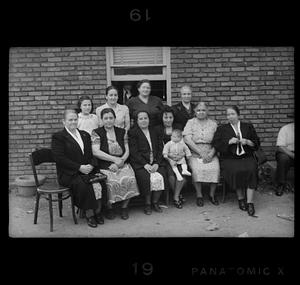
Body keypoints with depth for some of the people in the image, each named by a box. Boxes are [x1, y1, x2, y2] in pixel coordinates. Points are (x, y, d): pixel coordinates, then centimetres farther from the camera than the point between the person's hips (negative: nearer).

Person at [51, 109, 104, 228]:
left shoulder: (85, 135, 19)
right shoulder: (58, 137, 2)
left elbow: (92, 154, 17)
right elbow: (59, 158, -9)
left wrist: (91, 165, -5)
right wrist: (79, 167, -15)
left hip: (87, 170, 4)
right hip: (68, 174, -4)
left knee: (98, 185, -24)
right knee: (83, 185, -31)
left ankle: (97, 211, -6)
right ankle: (89, 213, -13)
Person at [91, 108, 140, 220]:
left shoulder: (122, 132, 12)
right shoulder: (96, 133, 2)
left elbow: (127, 151, 8)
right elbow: (96, 152, -10)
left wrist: (119, 162, -10)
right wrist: (115, 159, -13)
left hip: (121, 164, 3)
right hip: (104, 166, -3)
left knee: (129, 179, -25)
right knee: (111, 182, -31)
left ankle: (124, 207, -2)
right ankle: (109, 208, -4)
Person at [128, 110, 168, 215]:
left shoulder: (154, 131, 17)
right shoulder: (132, 132, 4)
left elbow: (160, 148, 10)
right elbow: (134, 152, -5)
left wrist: (157, 163, -6)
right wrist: (145, 164, -16)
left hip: (156, 162, 3)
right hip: (140, 163, -3)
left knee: (162, 176, -23)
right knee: (146, 178, -29)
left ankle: (155, 202, -3)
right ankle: (147, 204, -8)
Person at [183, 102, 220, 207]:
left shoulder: (213, 123, 12)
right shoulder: (190, 122, 6)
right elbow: (187, 139, -7)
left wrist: (211, 154, -14)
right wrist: (201, 153, -13)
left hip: (210, 153, 2)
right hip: (195, 153, -1)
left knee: (215, 168, -25)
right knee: (197, 169, -29)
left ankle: (212, 194, -4)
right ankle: (199, 195, -11)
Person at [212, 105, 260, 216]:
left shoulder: (248, 126, 18)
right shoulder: (222, 129, 14)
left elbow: (257, 143, 16)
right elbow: (215, 144, 2)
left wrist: (247, 142, -4)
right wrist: (229, 142, -11)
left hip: (246, 157, 1)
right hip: (229, 158, -1)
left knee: (251, 170, -30)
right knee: (235, 171, -32)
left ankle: (250, 202, -22)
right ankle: (240, 198, -10)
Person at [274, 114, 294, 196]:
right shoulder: (285, 129, -10)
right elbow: (280, 147, -17)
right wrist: (292, 155, -30)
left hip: (292, 154, 3)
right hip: (286, 153, -3)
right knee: (283, 158, -35)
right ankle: (281, 184, -19)